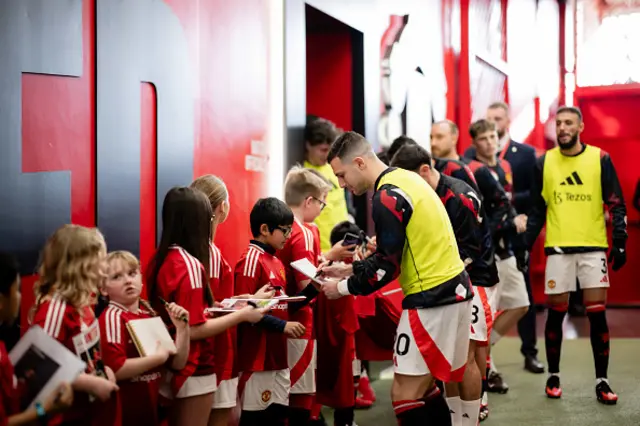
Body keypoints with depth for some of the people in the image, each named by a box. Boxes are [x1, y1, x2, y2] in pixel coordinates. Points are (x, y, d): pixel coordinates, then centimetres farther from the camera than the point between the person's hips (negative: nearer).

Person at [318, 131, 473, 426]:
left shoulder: (387, 198, -17)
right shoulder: (404, 178, 11)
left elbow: (387, 267, -15)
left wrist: (343, 287, -2)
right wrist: (350, 270, 17)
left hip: (432, 299, -10)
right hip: (449, 290, 10)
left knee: (405, 393, -4)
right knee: (424, 385, 18)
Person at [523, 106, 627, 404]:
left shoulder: (600, 159, 0)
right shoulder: (543, 162, 4)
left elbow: (616, 205, 2)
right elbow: (536, 210, 9)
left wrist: (620, 243, -6)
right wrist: (524, 246, 3)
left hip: (593, 246, -1)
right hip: (558, 248, 1)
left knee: (597, 314, -1)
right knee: (555, 313, 5)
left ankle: (601, 381, 8)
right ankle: (553, 376, 19)